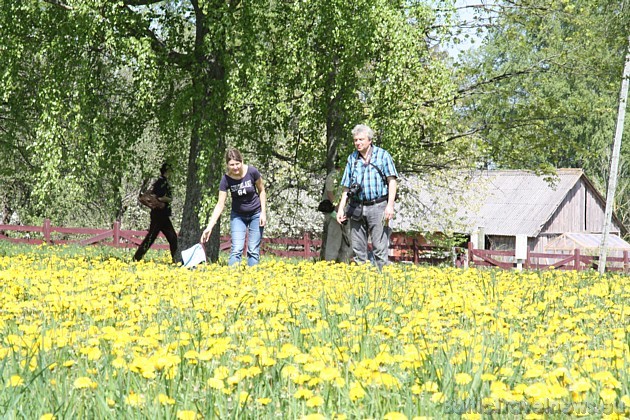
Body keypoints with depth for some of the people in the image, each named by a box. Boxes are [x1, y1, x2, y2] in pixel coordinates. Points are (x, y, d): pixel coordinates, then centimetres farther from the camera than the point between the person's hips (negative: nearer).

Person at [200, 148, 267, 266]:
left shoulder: (252, 172, -20)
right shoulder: (226, 179, -19)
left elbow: (261, 191, -3)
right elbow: (220, 205, -16)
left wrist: (263, 212, -7)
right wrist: (209, 227, -22)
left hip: (256, 214, 0)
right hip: (238, 215, 0)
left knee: (254, 250, -1)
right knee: (236, 250, -11)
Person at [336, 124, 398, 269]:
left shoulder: (382, 155, 3)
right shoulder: (352, 158, 15)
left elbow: (392, 181, -3)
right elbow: (346, 187, 19)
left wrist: (390, 205, -13)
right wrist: (341, 208, 10)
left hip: (377, 207, -4)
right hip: (357, 209, 4)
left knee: (380, 248, -9)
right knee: (357, 248, 4)